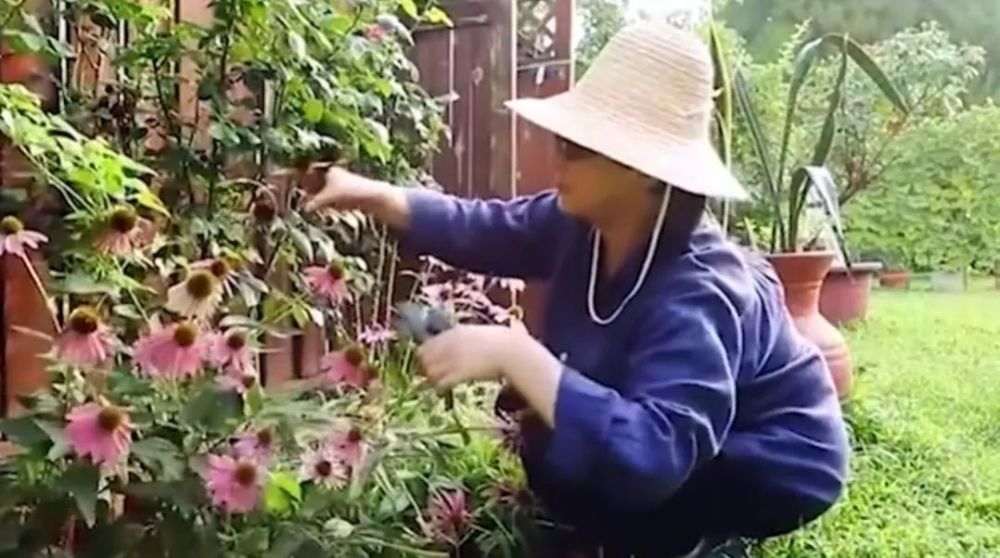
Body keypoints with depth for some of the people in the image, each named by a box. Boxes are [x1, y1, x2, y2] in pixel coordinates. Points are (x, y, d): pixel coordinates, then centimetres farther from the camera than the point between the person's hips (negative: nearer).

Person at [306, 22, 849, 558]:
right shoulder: (583, 225, -13)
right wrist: (378, 197, -17)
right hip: (682, 440, 8)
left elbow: (651, 455, -50)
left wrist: (515, 356, -52)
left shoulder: (696, 298, -39)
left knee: (562, 460, -24)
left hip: (774, 469, -8)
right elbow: (487, 229, -1)